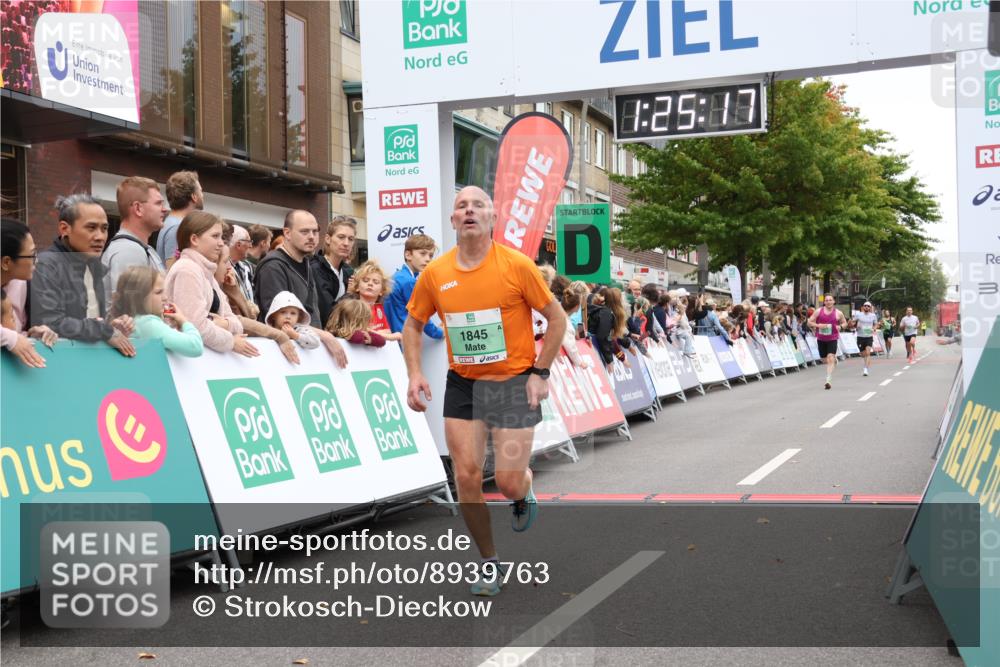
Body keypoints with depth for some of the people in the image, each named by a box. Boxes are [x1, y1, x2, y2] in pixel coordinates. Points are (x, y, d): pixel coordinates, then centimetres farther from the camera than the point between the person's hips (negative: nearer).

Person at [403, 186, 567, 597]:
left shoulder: (516, 265, -12)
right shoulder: (435, 273, -3)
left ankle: (524, 494, 36)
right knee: (466, 477, -2)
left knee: (509, 482, -5)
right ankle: (489, 564, 18)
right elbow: (413, 325, 12)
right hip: (462, 384, 3)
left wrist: (540, 372, -7)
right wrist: (415, 374, -1)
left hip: (514, 382, -3)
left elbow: (556, 318, -2)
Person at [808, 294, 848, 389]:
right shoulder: (818, 311, -1)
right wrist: (818, 325, -17)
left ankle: (829, 380, -17)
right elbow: (810, 322, 1)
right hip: (821, 339, 2)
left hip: (832, 339, -2)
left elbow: (845, 323, 14)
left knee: (830, 358, -15)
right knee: (824, 358, 14)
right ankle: (834, 358, 51)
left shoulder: (838, 313, 0)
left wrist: (840, 326, -8)